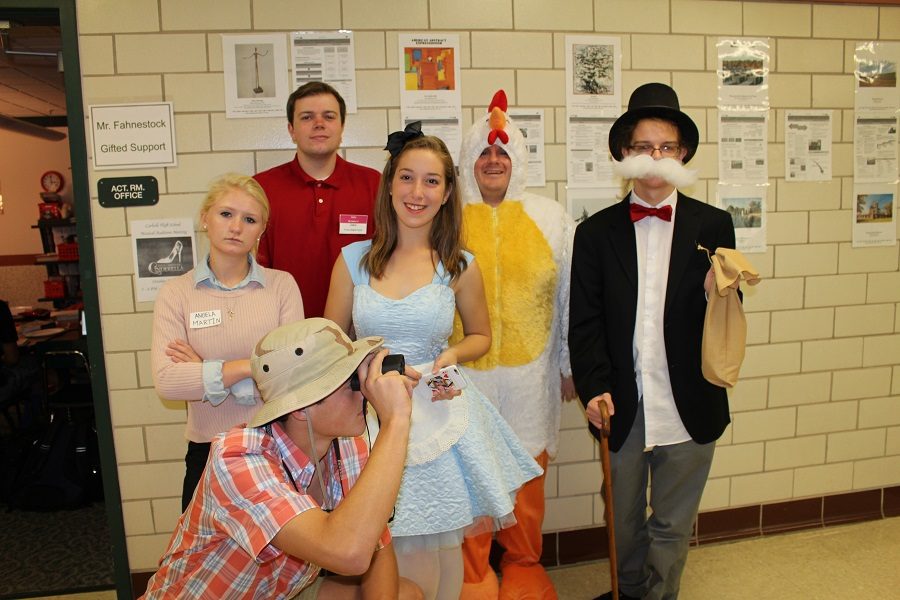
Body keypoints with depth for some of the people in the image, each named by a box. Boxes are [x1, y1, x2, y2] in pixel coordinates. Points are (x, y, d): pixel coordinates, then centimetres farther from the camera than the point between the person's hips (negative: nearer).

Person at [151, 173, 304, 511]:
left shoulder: (282, 285, -3)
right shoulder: (176, 293, -2)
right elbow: (166, 381, -15)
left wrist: (207, 372, -13)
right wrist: (252, 366, -20)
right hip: (208, 450, 0)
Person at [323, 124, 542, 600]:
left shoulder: (460, 266, 0)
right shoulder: (354, 259, 0)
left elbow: (480, 335, 14)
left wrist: (452, 355, -7)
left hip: (439, 414, 0)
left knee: (443, 552, 12)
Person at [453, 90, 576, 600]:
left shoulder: (551, 218, 5)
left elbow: (570, 297, 8)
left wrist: (571, 364, 10)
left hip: (530, 375, 1)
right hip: (463, 374, -1)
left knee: (527, 479, 13)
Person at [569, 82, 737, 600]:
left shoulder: (713, 225, 0)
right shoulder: (596, 232, 0)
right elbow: (584, 321, -1)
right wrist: (593, 387, -13)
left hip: (688, 405, 0)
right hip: (621, 406, 1)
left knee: (673, 525, 16)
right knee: (624, 520, 20)